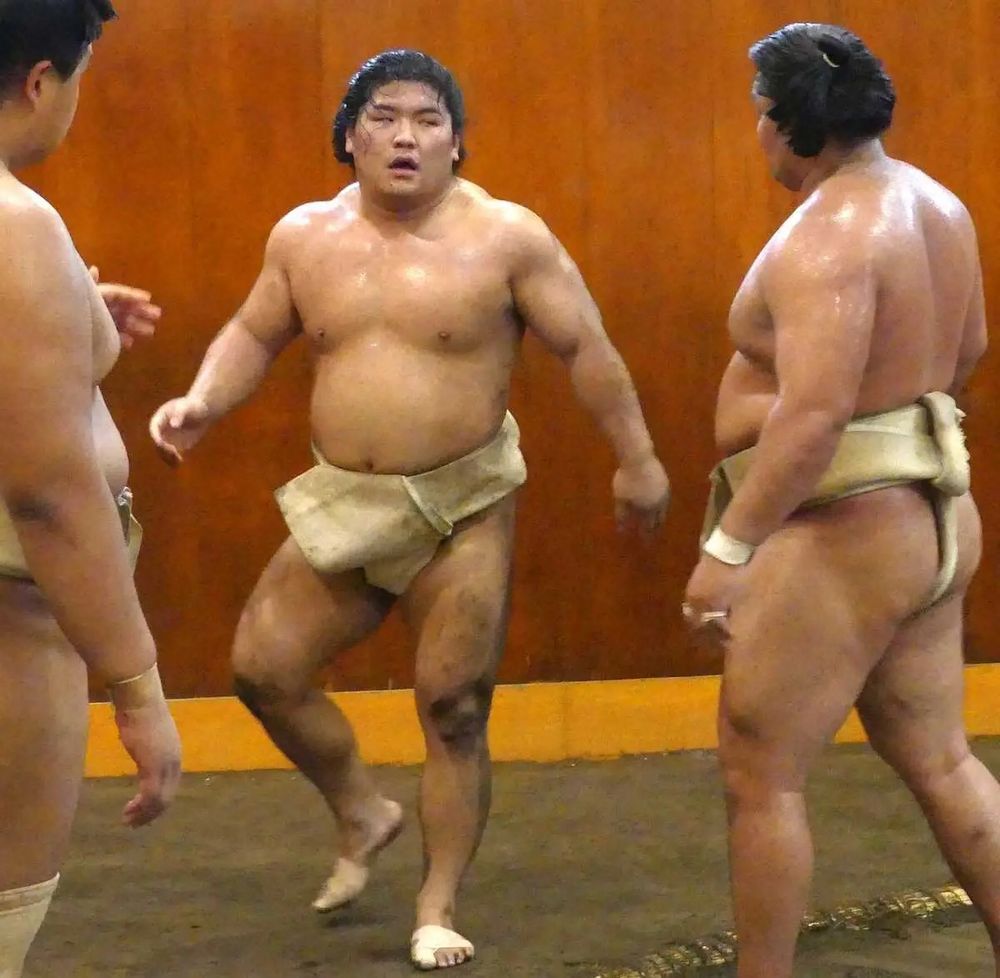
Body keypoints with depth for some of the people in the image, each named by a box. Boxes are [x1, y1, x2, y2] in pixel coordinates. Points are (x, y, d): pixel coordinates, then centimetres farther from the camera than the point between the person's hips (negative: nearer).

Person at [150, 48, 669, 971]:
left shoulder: (506, 236, -10)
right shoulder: (303, 236, 1)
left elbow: (586, 347, -5)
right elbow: (255, 333, 14)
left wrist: (637, 459, -4)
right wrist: (203, 402, -5)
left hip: (463, 507, -4)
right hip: (341, 504, 4)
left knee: (453, 710, 0)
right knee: (263, 668, 2)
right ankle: (363, 814, 27)